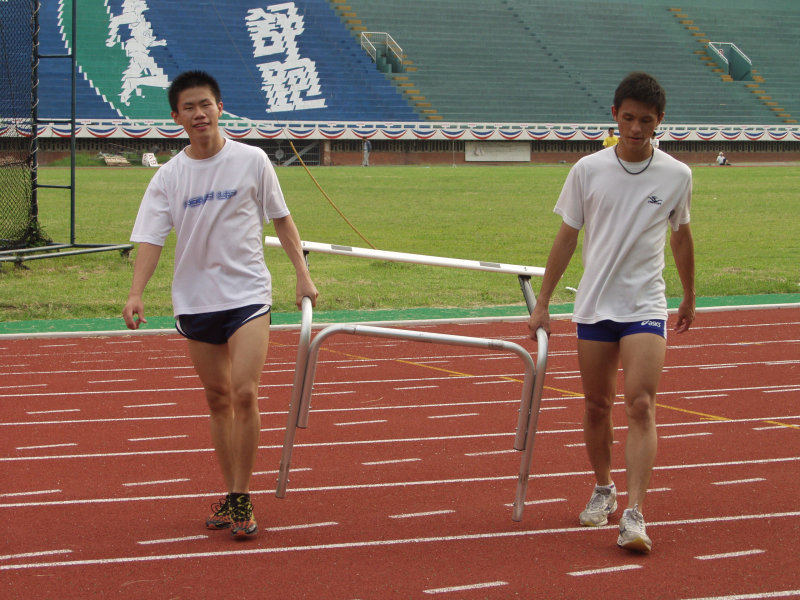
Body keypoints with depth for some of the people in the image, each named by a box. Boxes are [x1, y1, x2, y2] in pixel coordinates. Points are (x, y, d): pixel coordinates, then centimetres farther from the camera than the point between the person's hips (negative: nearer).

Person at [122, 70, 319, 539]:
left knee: (245, 394, -15)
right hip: (196, 301, 2)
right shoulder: (169, 176, 0)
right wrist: (136, 294, -21)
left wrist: (303, 273, 4)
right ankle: (230, 495, 22)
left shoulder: (252, 161, -2)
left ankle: (242, 499, -6)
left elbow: (281, 219, 8)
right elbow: (151, 238, -7)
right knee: (218, 399, 10)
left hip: (248, 293, -2)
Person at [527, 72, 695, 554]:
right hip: (594, 305, 1)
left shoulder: (676, 176, -1)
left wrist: (689, 297, 24)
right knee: (597, 405, 10)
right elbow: (567, 237, 6)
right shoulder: (588, 170, -2)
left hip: (646, 306, -1)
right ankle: (603, 489, 32)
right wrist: (542, 303, 6)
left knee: (641, 405, -14)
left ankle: (634, 516, -19)